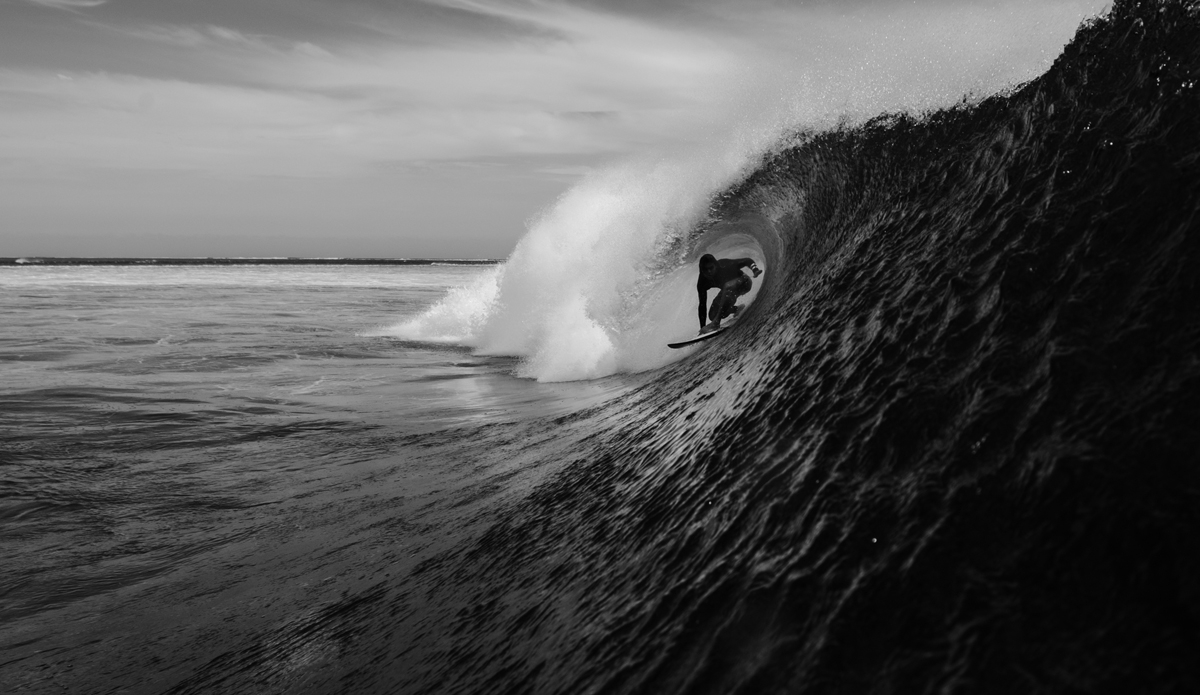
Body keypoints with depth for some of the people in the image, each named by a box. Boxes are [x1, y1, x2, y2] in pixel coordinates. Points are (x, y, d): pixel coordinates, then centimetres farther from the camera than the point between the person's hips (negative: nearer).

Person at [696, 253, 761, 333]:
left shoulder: (725, 266, -34)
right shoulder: (702, 283, -24)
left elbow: (748, 261, -25)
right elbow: (702, 305, -19)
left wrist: (755, 270, -47)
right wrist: (702, 327, -20)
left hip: (743, 283, -5)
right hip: (726, 290, 5)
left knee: (728, 286, -40)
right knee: (712, 315, -8)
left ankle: (716, 321, -39)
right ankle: (736, 309, 21)